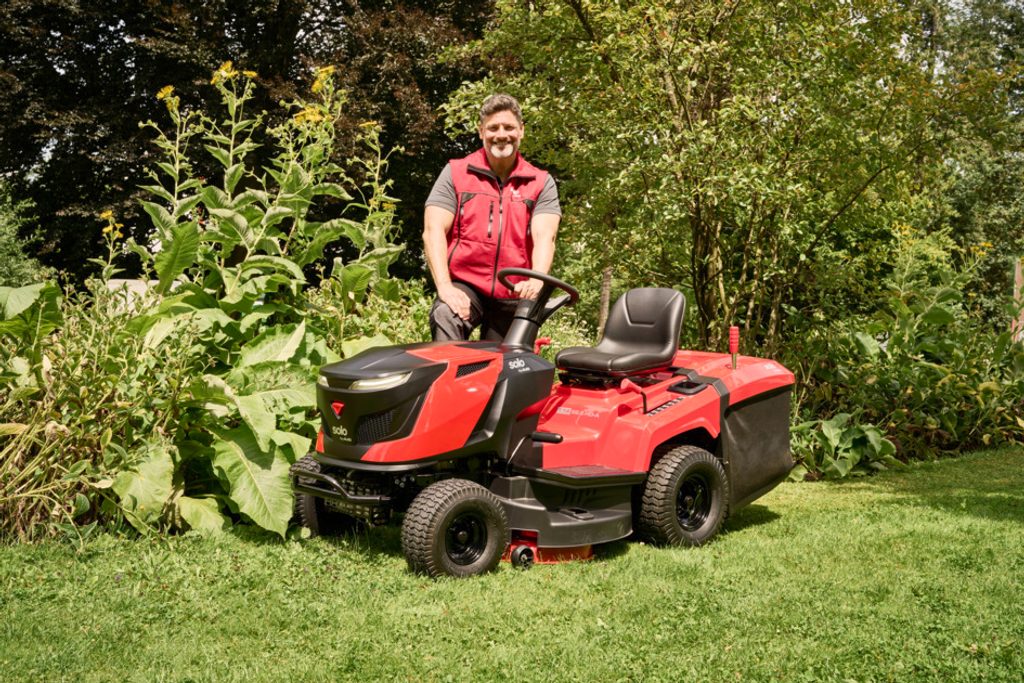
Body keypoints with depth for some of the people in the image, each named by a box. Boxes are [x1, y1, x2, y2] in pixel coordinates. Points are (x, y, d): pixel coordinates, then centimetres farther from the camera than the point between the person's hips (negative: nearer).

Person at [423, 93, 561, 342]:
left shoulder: (541, 183, 7)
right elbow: (433, 230, -4)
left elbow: (544, 237, -7)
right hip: (464, 286, -2)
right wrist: (445, 288, -19)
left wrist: (536, 281, -29)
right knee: (445, 318, -33)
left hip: (513, 296, 2)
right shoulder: (455, 173, 6)